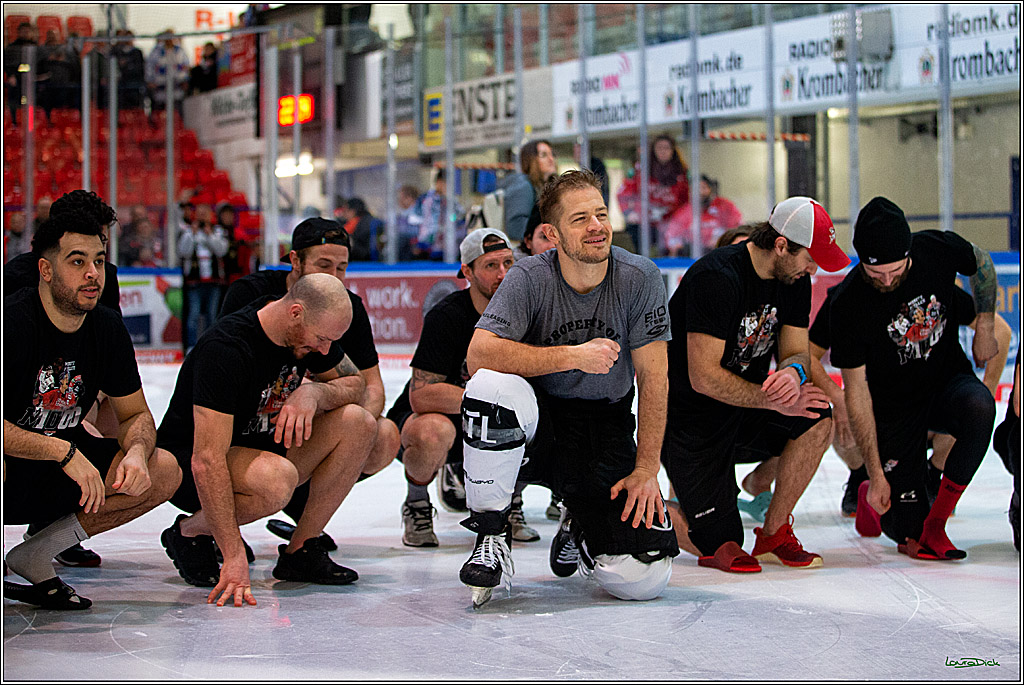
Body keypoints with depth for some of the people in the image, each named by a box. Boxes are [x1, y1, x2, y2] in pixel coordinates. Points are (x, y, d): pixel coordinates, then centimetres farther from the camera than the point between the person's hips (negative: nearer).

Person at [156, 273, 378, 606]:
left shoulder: (312, 328, -8)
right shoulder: (226, 348, -31)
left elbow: (354, 384, 6)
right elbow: (207, 461, -36)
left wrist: (314, 393, -20)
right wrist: (234, 557, -39)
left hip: (262, 446, 8)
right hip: (186, 466, -7)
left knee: (358, 424, -11)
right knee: (278, 478, -38)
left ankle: (300, 552, -4)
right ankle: (190, 531, -7)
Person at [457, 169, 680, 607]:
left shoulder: (640, 278, -10)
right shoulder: (530, 278, -14)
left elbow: (653, 378, -8)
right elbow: (478, 353, -27)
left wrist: (646, 471, -13)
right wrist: (574, 355, -30)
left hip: (607, 431, 1)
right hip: (537, 420, -1)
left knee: (643, 578, -16)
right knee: (492, 386, -37)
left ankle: (579, 525, 23)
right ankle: (491, 535, -15)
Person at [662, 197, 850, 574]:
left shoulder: (795, 279, -2)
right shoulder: (717, 277, -26)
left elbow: (796, 351, 1)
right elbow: (704, 377, -27)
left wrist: (794, 372, -24)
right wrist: (772, 400, -30)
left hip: (745, 405, 7)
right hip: (689, 415, -7)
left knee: (816, 419, -23)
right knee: (720, 546, -10)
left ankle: (774, 532, -5)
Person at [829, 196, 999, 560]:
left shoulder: (939, 249, -18)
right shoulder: (847, 305, -23)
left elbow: (982, 264, 9)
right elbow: (856, 390, -18)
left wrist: (985, 325, 4)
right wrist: (876, 474, -19)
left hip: (948, 380, 2)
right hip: (893, 405, -2)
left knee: (979, 408, -36)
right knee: (908, 534, -4)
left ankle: (935, 524, -19)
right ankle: (870, 494, 34)